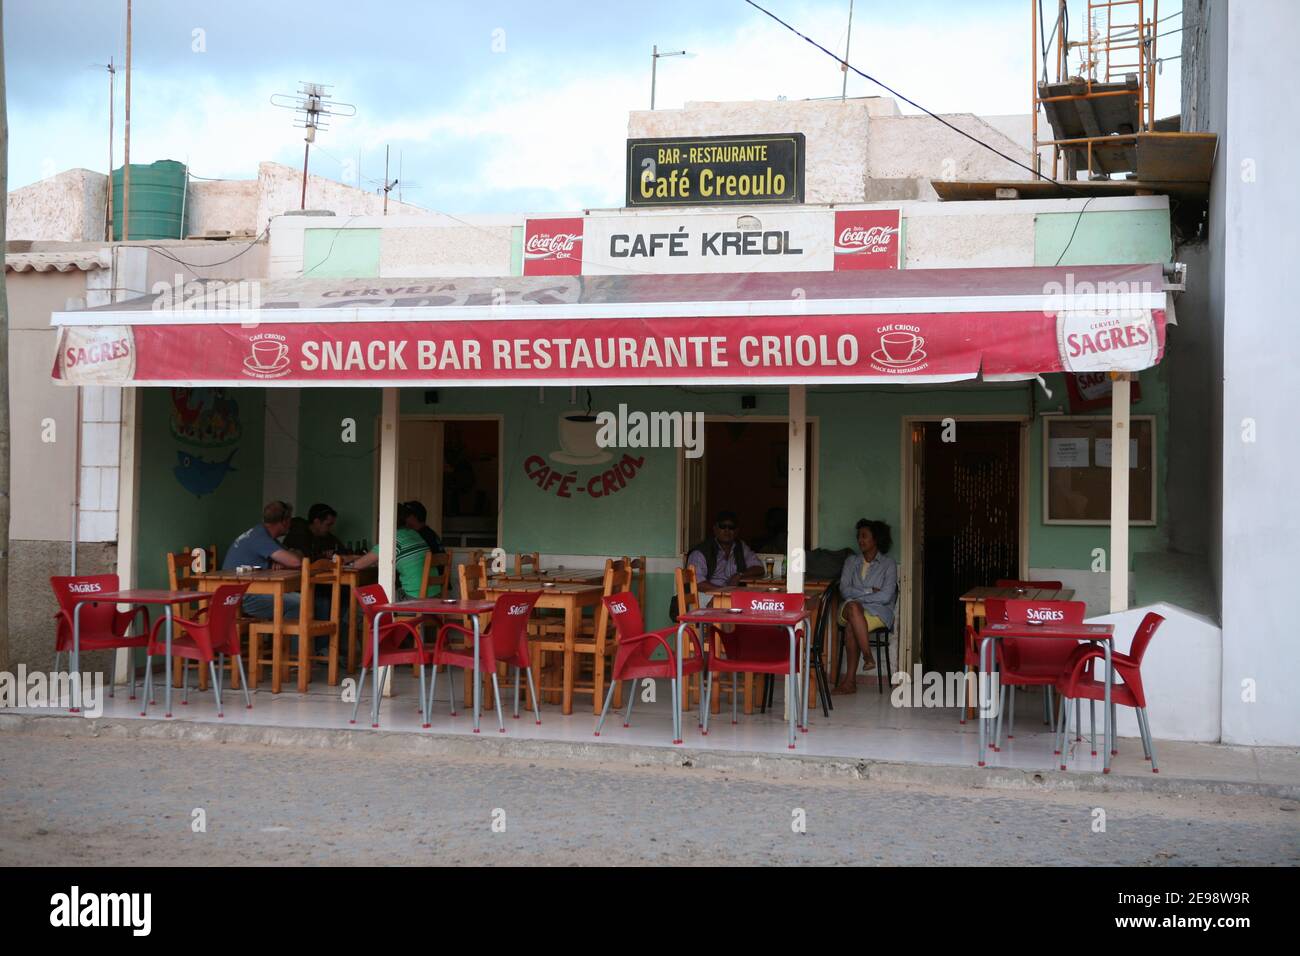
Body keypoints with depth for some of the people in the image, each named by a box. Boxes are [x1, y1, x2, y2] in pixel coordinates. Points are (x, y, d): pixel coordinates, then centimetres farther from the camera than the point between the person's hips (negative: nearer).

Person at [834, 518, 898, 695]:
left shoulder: (888, 564, 6)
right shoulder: (851, 561, 18)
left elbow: (885, 596, -8)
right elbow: (844, 590, 3)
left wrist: (857, 595, -10)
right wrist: (870, 591, -9)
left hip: (878, 612, -3)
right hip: (850, 609, 3)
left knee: (851, 626, -35)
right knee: (853, 607, -37)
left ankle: (850, 679, -33)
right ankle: (868, 657, -39)